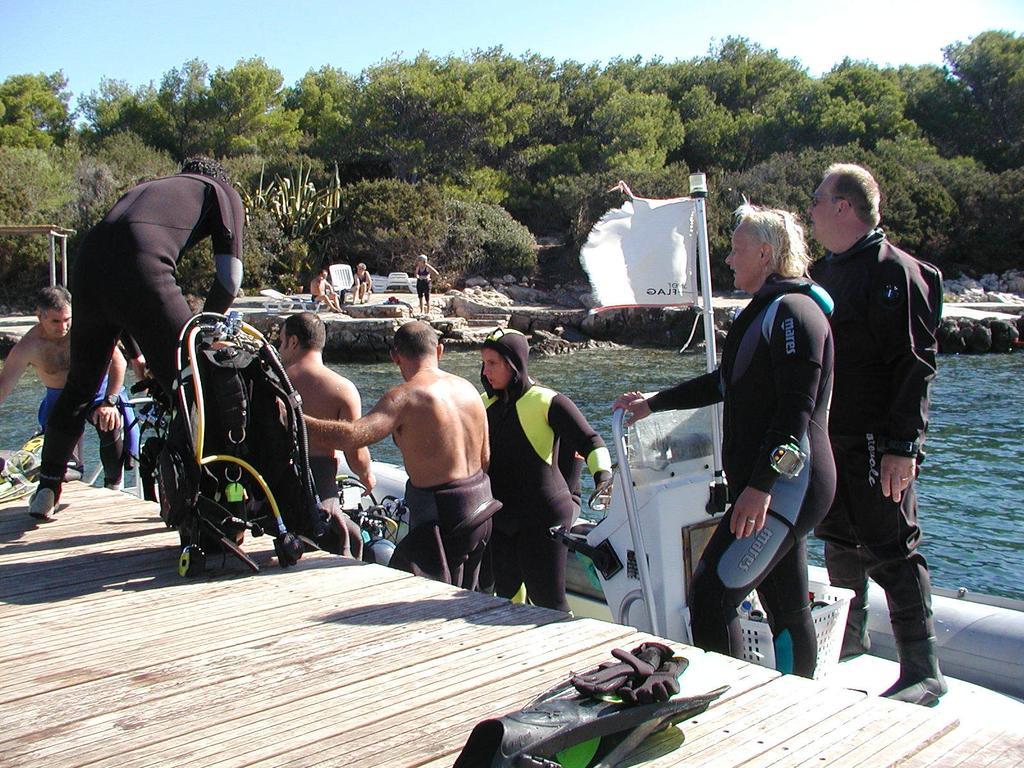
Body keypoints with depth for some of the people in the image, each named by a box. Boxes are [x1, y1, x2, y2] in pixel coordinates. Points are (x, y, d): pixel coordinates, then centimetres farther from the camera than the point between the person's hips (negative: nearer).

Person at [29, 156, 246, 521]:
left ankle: (46, 490, 37)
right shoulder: (224, 193, 23)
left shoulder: (146, 186, 38)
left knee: (79, 385, 23)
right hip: (143, 271, -6)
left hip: (88, 263, 6)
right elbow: (230, 277, 10)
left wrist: (138, 354, 38)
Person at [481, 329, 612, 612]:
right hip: (499, 520, 7)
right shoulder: (485, 405, 9)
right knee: (506, 597, 14)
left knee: (548, 602, -4)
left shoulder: (547, 402, -10)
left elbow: (589, 441, -15)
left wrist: (602, 473, -31)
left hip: (542, 518, -6)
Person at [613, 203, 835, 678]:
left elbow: (795, 410, -21)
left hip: (784, 486, -10)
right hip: (776, 486, 10)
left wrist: (760, 486, -25)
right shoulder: (767, 310, 20)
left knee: (710, 595, -12)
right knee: (787, 612, 12)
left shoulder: (793, 311, -12)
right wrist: (654, 404, 34)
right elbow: (724, 383, 30)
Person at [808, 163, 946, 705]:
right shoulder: (827, 271, 15)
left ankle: (922, 673, 6)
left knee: (891, 552, -4)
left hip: (876, 443, -9)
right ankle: (848, 640, 36)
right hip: (831, 439, 9)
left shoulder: (894, 271, -13)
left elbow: (915, 366, -19)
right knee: (841, 543, 19)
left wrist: (903, 446, -23)